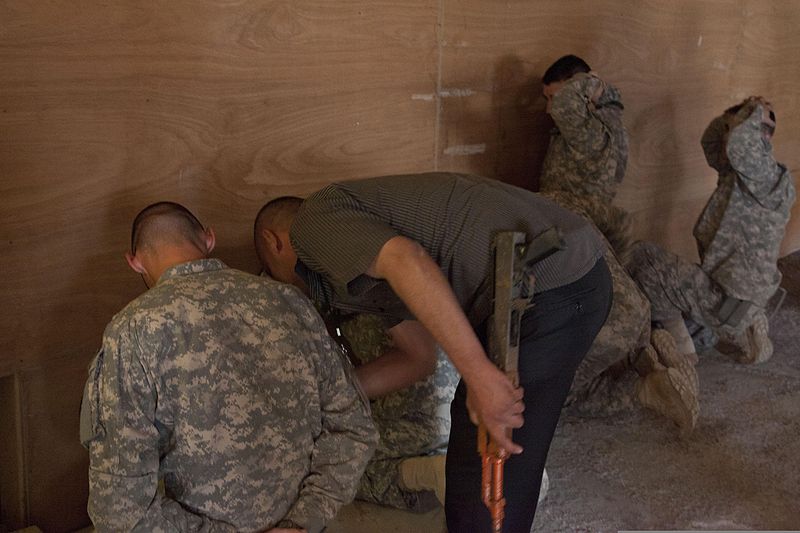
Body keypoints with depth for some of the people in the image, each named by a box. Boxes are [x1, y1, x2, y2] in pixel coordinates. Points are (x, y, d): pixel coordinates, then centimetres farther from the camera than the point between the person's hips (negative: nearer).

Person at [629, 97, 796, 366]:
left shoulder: (772, 179, -18)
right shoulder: (738, 173, 8)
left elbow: (739, 146, -39)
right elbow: (711, 142, 23)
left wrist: (755, 112, -18)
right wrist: (738, 112, 4)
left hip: (727, 301, -9)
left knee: (642, 255, -3)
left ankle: (680, 345, 2)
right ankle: (748, 333, 14)